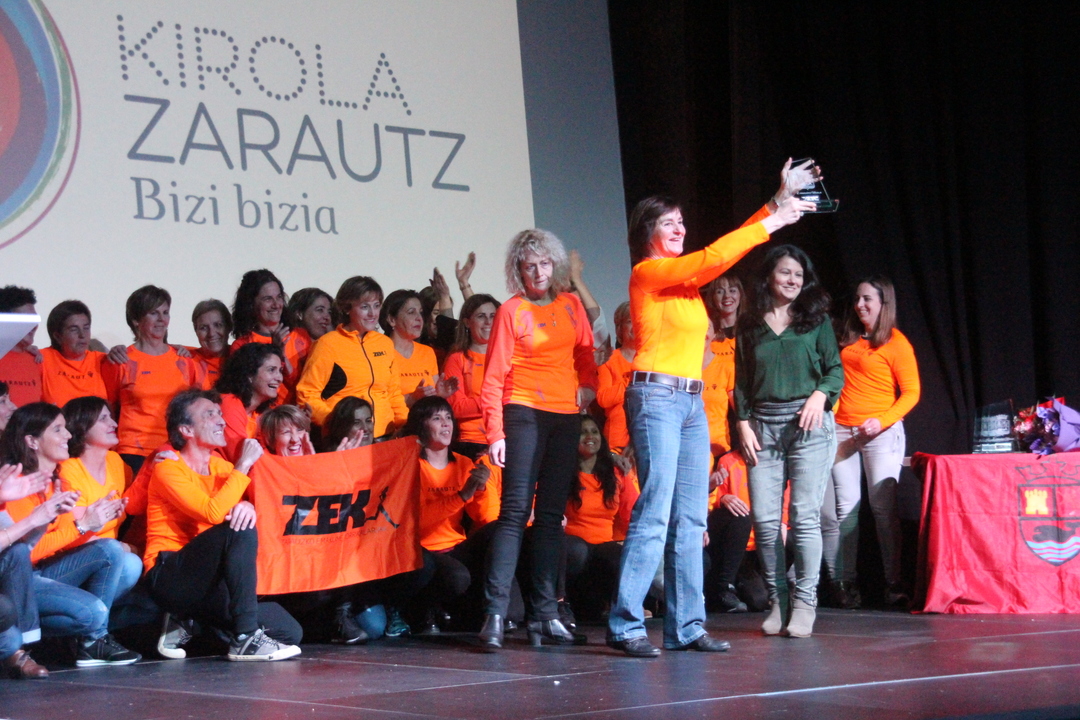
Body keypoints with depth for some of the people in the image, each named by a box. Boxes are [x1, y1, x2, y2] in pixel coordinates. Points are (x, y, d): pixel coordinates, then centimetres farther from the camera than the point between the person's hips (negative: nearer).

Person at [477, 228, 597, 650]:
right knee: (516, 509, -12)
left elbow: (586, 354, 23)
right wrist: (495, 433, -13)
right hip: (524, 414, -5)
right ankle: (495, 612, -15)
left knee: (552, 514, 6)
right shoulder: (512, 311, -1)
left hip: (566, 417, 5)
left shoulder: (571, 306, 12)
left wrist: (588, 385, 3)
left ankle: (545, 613, 9)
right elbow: (493, 377, -5)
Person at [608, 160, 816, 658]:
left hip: (692, 403, 9)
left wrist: (778, 202, 8)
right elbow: (712, 258, -14)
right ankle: (625, 626, -11)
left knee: (690, 519, 6)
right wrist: (771, 222, -9)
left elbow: (725, 254, 17)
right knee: (654, 513, -13)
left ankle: (686, 626, 8)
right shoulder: (647, 272, -5)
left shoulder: (685, 276, 18)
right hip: (656, 397, -9)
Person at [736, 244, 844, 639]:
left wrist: (820, 395, -13)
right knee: (764, 518, -4)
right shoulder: (750, 327, 13)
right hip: (763, 427, 2)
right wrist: (744, 424, 1)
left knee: (805, 515, -9)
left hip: (808, 424, -2)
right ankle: (777, 601, 5)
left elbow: (835, 369, 6)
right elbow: (741, 382, 13)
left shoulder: (816, 321, 9)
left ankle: (805, 602, -5)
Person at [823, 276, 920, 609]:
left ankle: (894, 584, -3)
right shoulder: (846, 338, 15)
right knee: (845, 508, 0)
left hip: (881, 432, -4)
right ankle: (844, 583, 2)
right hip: (841, 431, 5)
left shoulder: (895, 342, 0)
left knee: (884, 508, -7)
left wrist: (883, 421, -15)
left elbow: (911, 392, -3)